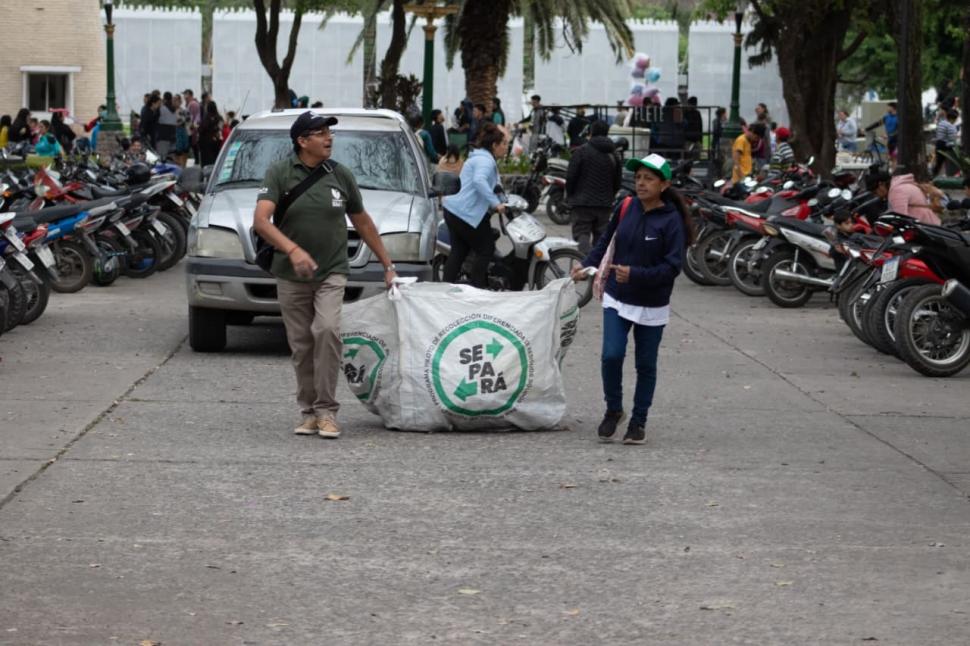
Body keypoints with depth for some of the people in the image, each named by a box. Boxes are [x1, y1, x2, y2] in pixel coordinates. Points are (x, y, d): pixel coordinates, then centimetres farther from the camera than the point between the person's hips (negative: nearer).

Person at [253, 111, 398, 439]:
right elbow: (260, 220, -19)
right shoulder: (279, 173, -6)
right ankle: (309, 412, 20)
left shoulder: (341, 175, 2)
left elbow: (362, 222, 14)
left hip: (331, 272, 0)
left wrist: (387, 265, 16)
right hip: (291, 276, 0)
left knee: (327, 331, -21)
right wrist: (292, 249, -35)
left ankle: (327, 411, -14)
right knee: (301, 346, 6)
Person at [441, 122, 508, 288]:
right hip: (467, 213, -10)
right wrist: (495, 203, -32)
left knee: (458, 251, 10)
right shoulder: (485, 161, -14)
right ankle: (476, 289, 0)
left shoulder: (479, 158, 22)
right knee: (486, 249, -1)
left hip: (453, 210, 10)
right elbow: (479, 181, -32)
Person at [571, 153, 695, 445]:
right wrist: (588, 265, -5)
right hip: (617, 299, 2)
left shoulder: (671, 221, -12)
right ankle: (613, 410, 13)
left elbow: (672, 266, -17)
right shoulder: (625, 208, -1)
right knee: (611, 355, -11)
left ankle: (639, 421, 24)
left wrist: (635, 275, -26)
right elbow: (606, 241, 10)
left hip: (652, 306, -2)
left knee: (645, 365, 9)